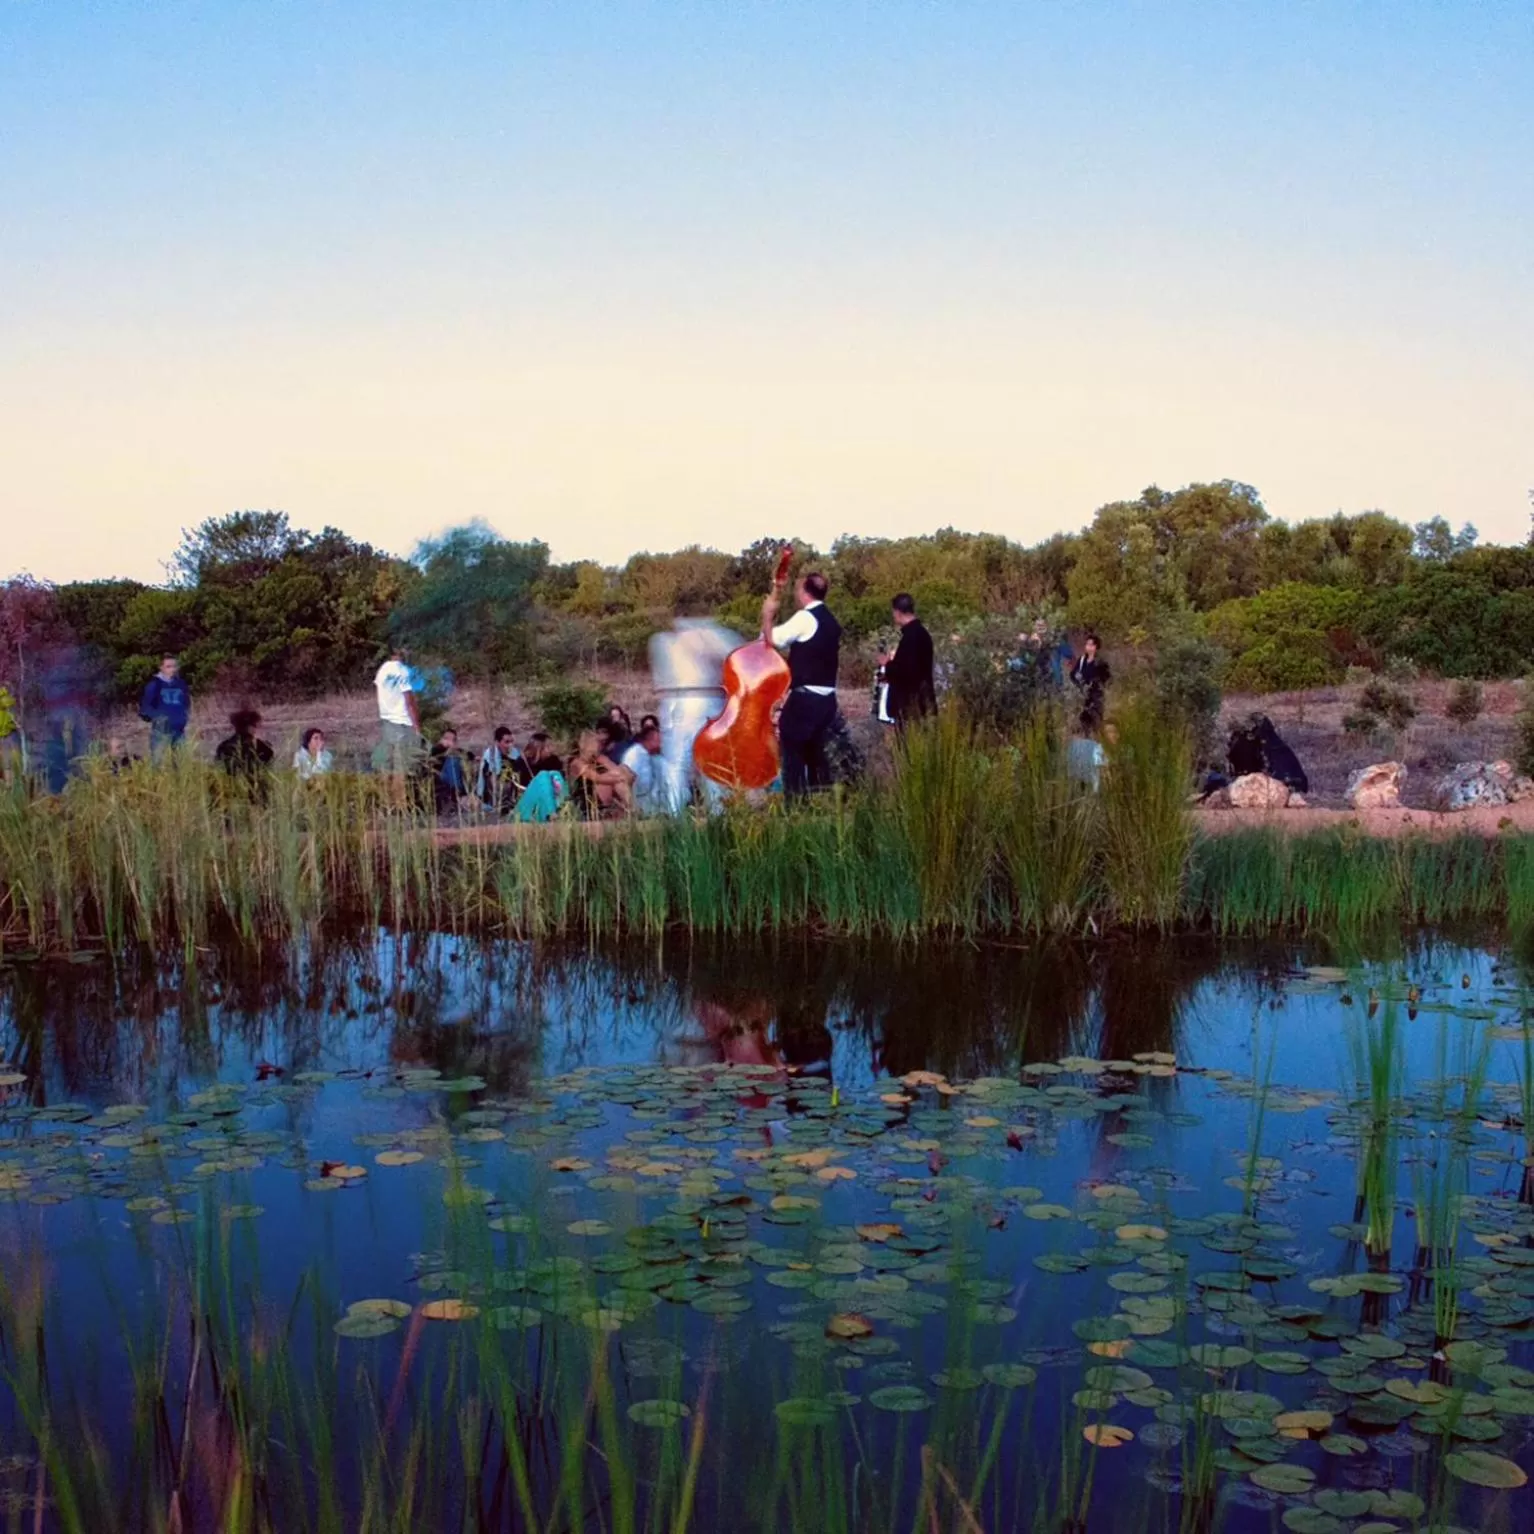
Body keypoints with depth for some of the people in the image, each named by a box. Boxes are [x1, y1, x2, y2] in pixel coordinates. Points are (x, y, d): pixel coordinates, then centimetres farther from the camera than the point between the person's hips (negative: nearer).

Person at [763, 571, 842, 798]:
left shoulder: (805, 617, -13)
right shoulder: (829, 621, 16)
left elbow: (772, 638, -13)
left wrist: (768, 615, 2)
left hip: (805, 698, -9)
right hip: (826, 697, 9)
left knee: (793, 751, -2)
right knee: (815, 752, 15)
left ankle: (795, 800, -2)